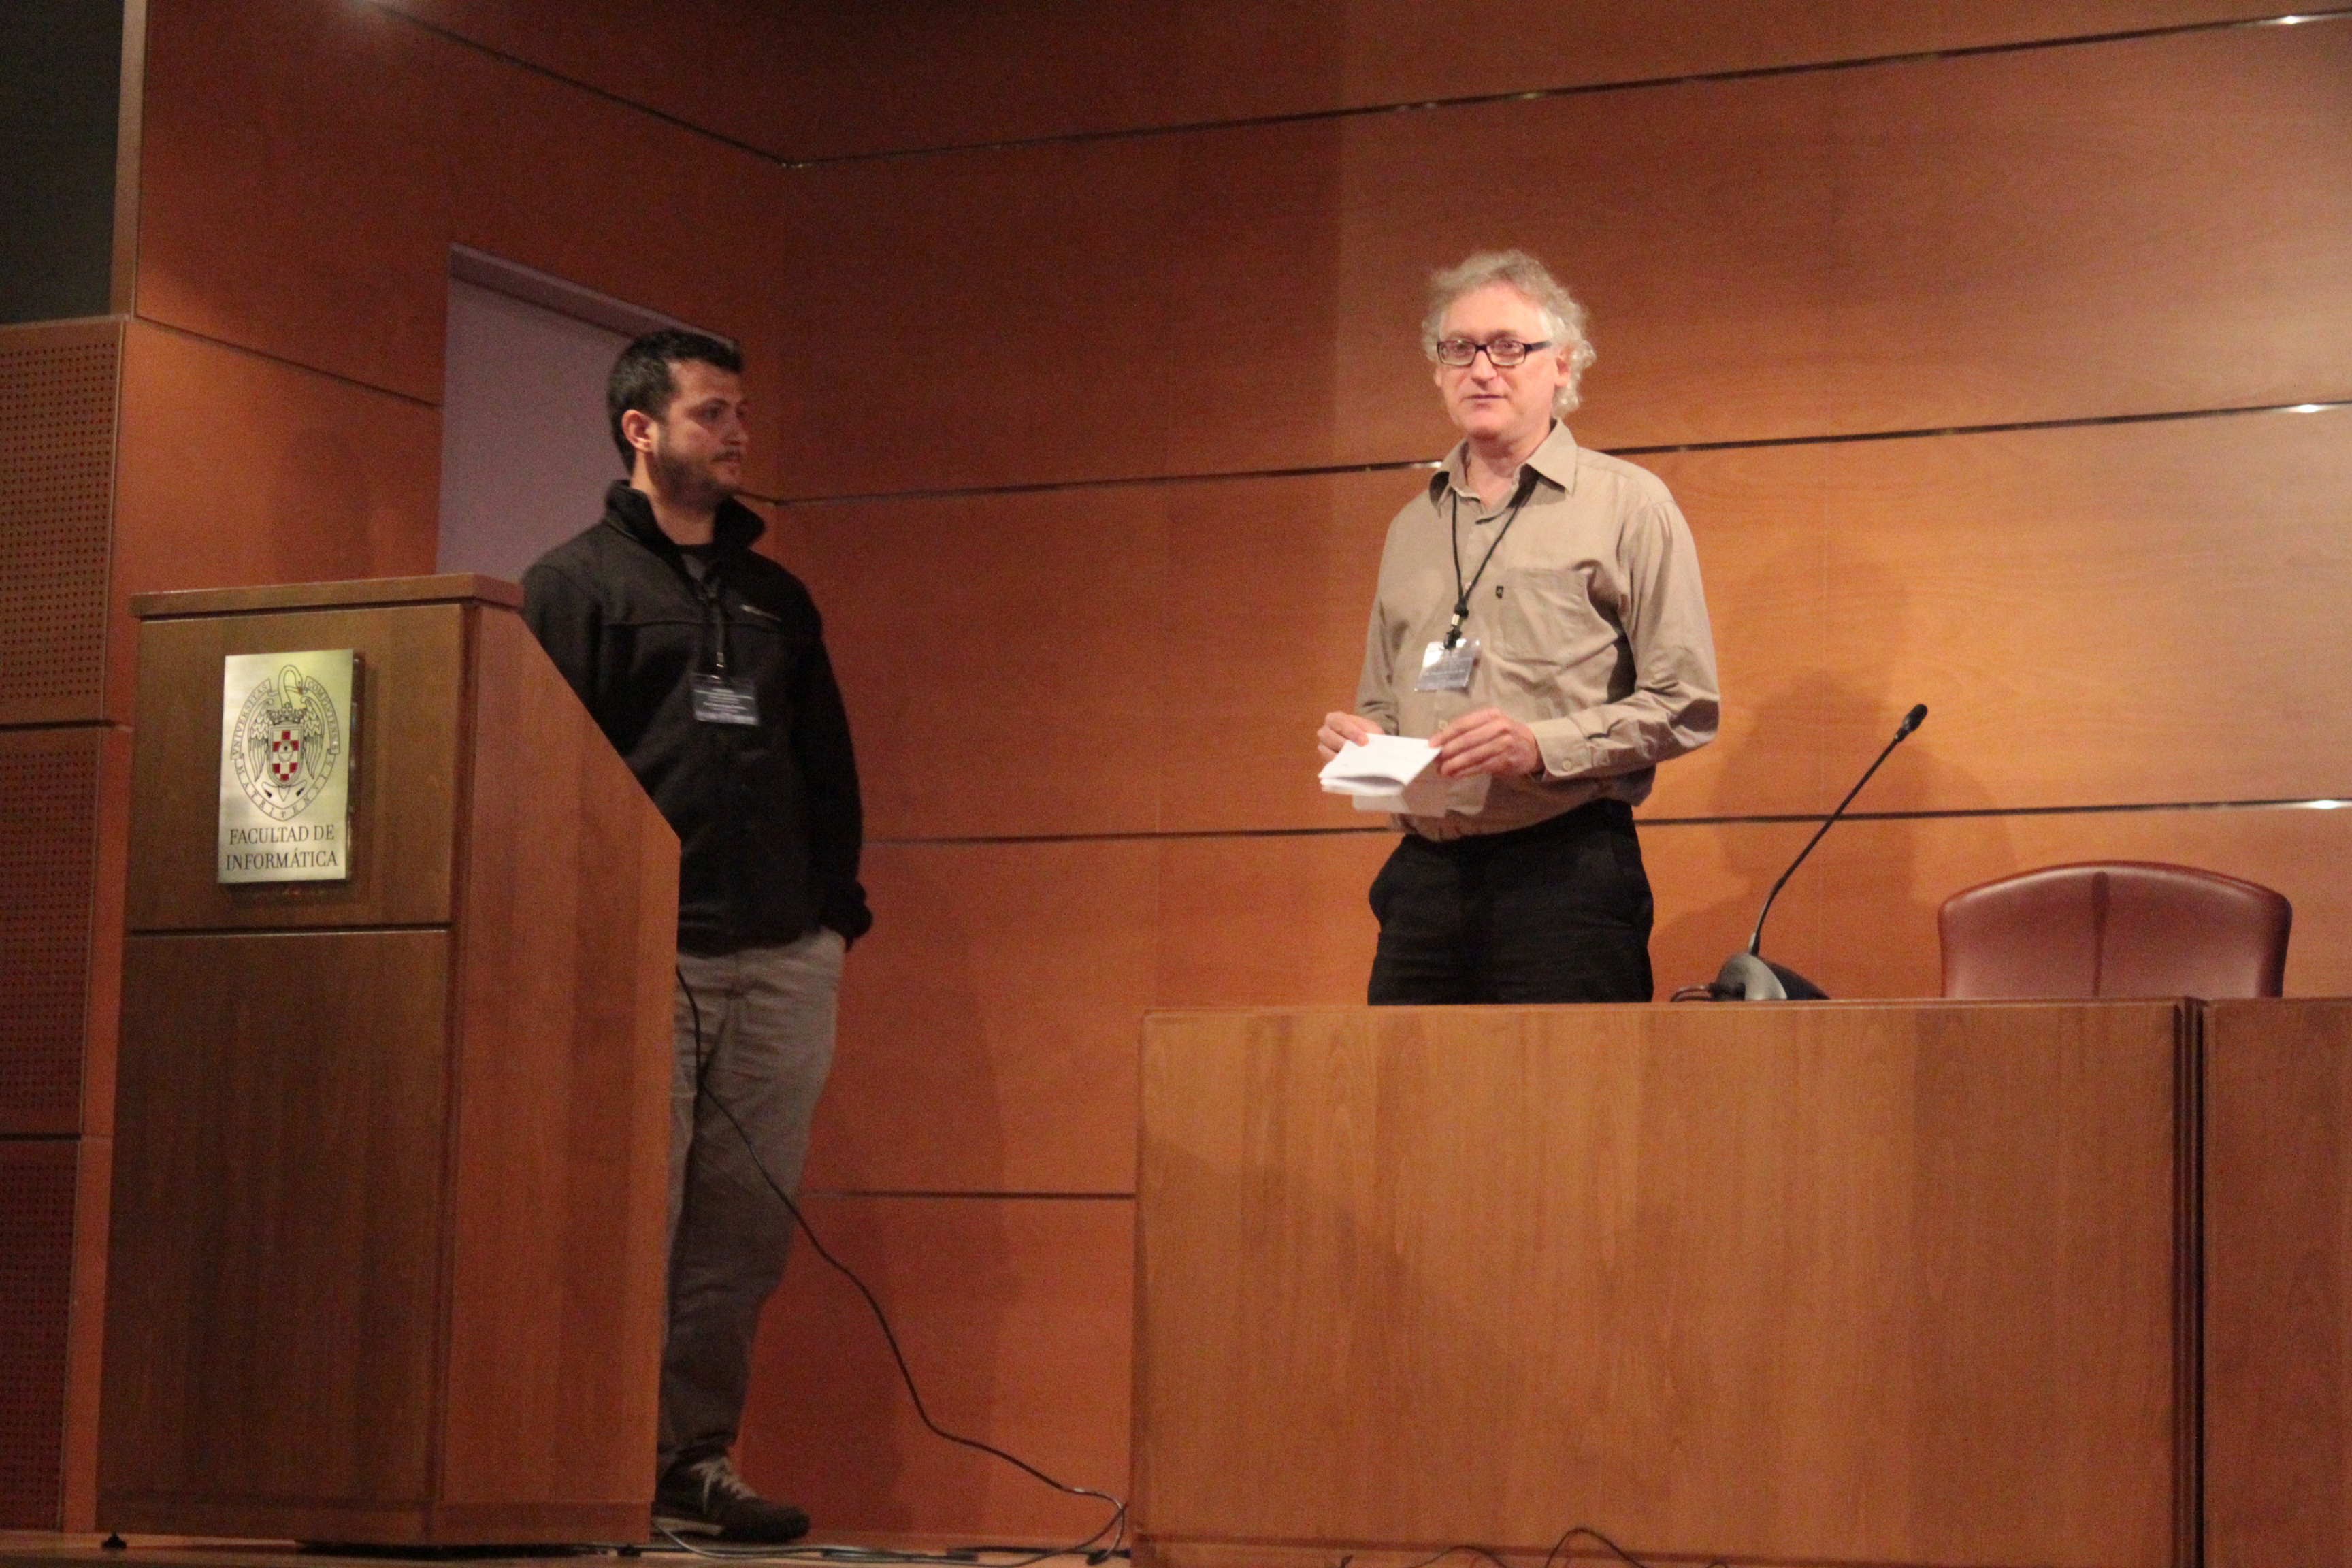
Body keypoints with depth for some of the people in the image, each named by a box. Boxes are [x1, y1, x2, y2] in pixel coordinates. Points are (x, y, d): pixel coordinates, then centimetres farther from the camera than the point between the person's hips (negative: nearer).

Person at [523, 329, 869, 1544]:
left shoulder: (777, 599, 22)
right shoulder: (577, 582, 5)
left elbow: (829, 763, 22)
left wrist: (837, 911, 12)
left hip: (784, 963, 5)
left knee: (748, 1228, 1)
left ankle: (695, 1460, 7)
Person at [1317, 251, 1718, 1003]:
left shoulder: (1627, 505, 4)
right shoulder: (1412, 526, 21)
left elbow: (1685, 707, -3)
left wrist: (1543, 745, -15)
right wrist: (1362, 739, 5)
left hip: (1565, 873, -5)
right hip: (1425, 877, 5)